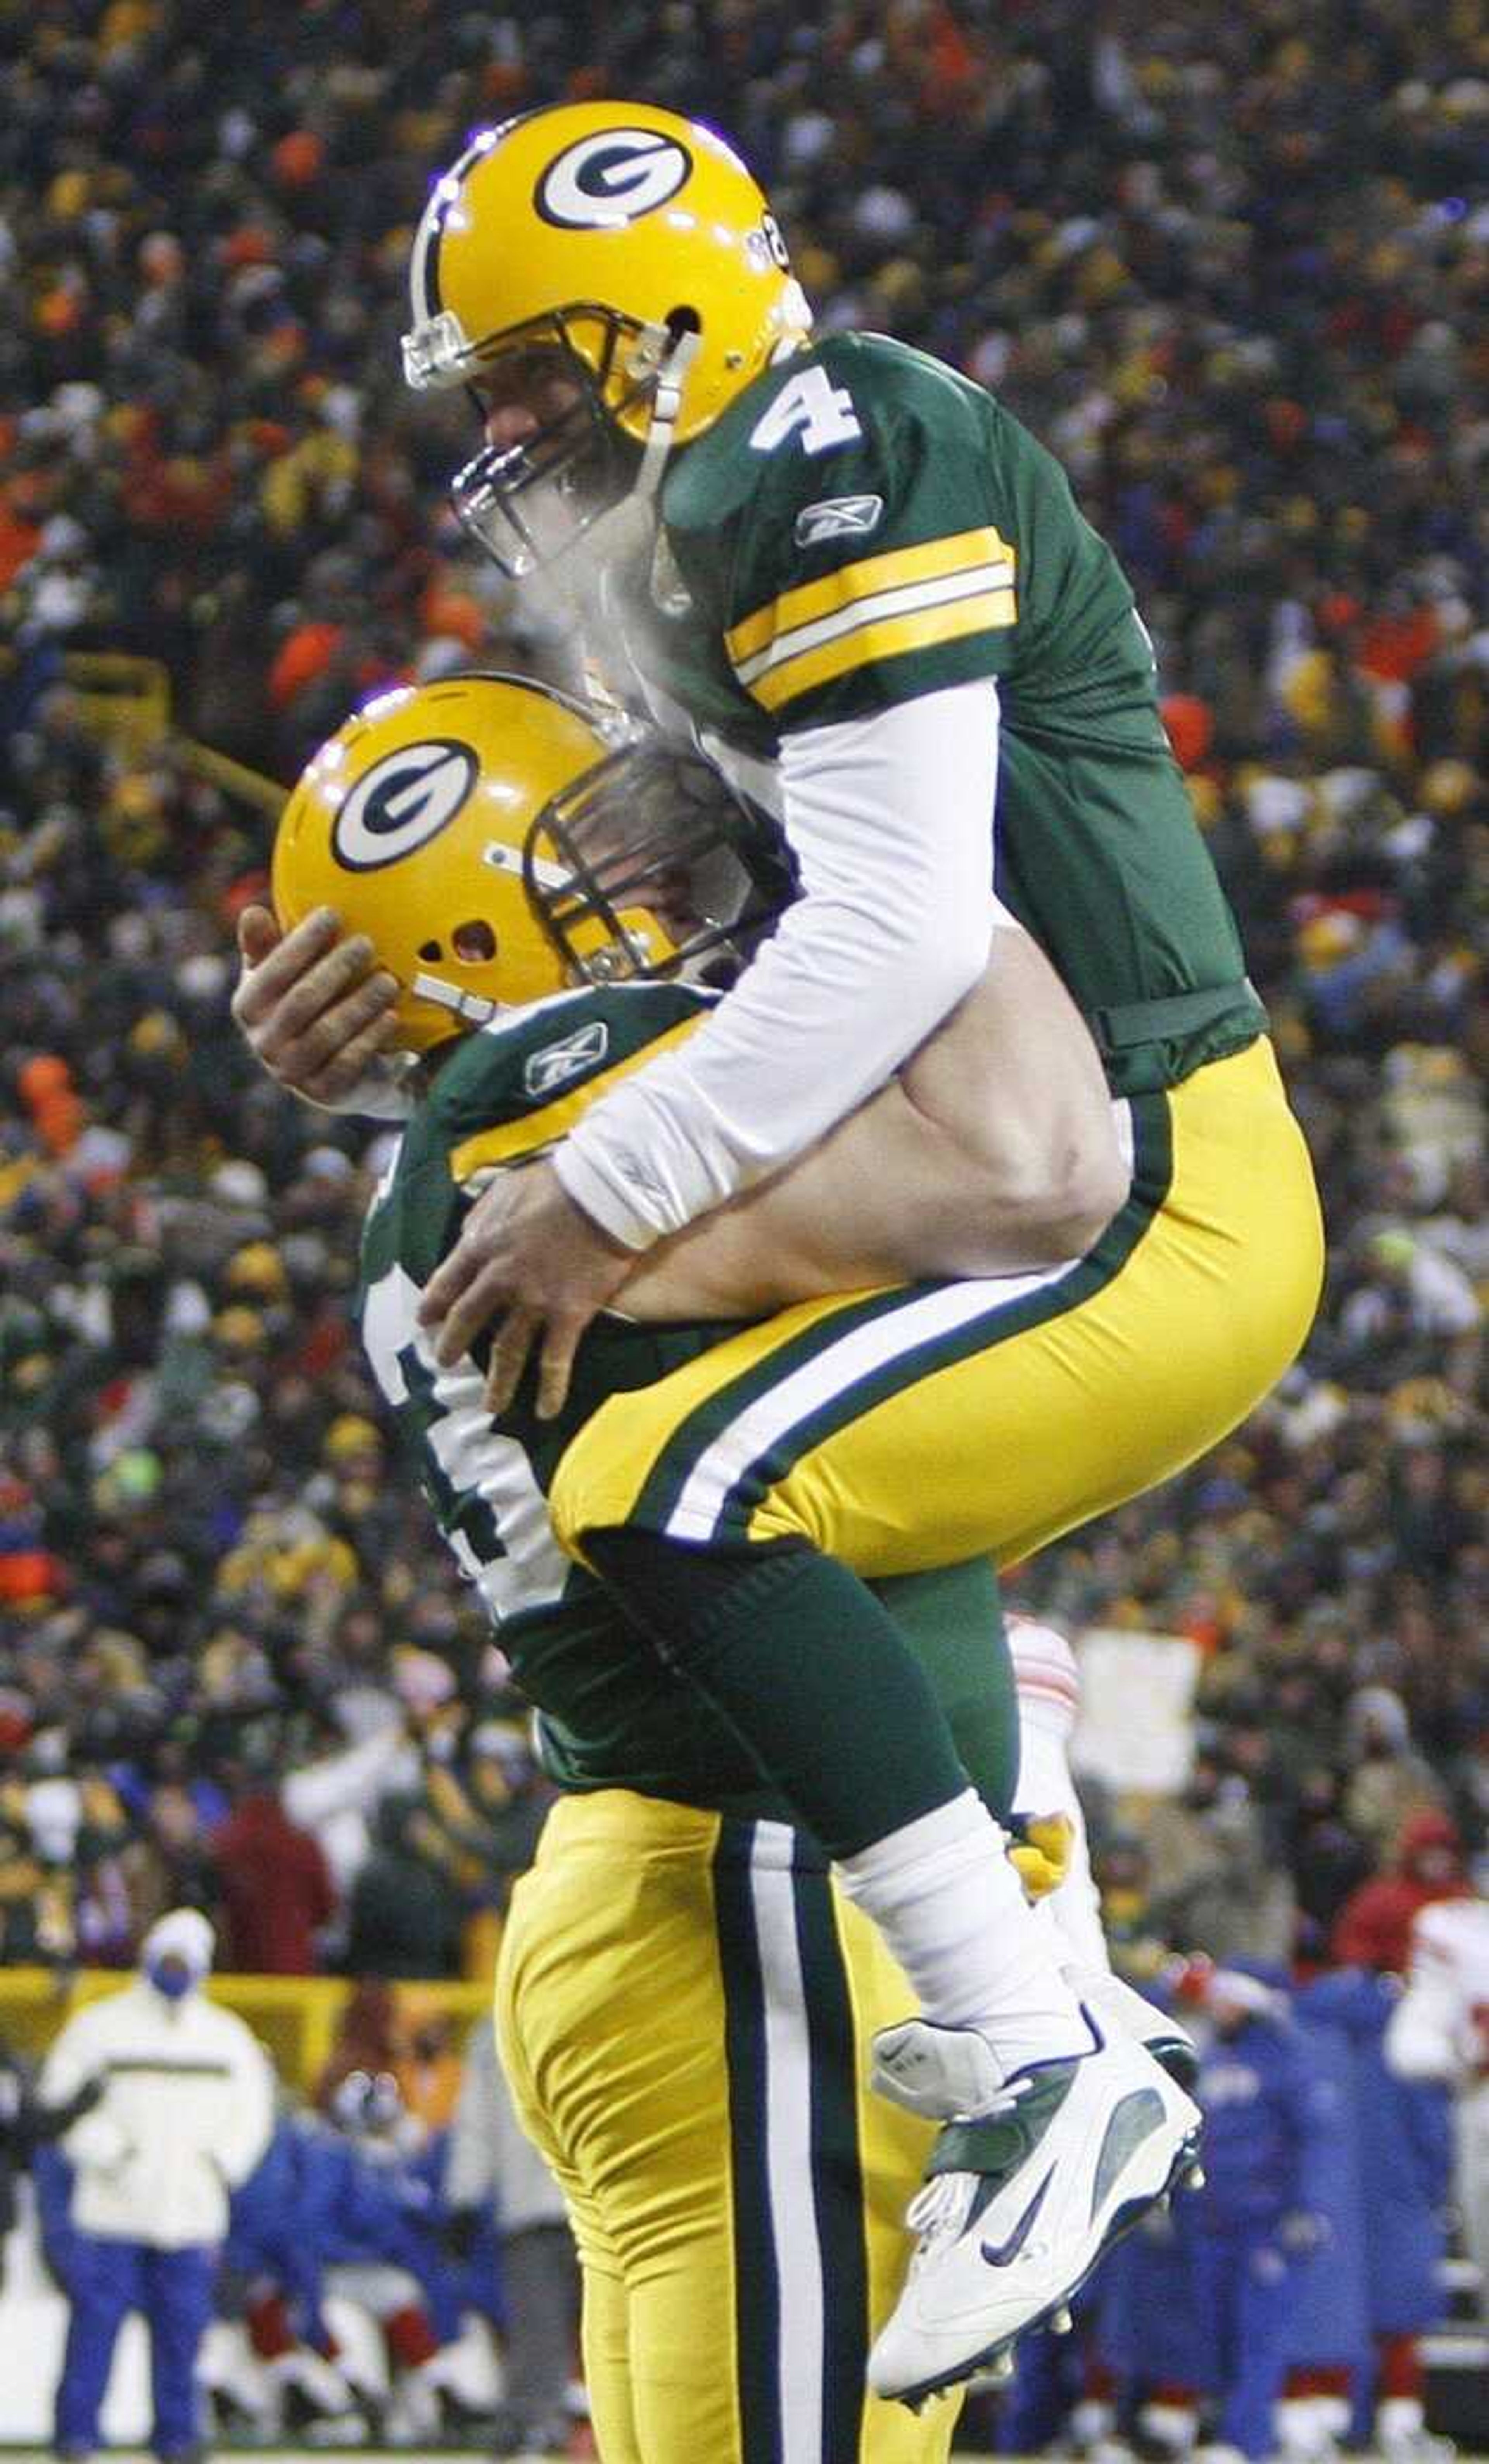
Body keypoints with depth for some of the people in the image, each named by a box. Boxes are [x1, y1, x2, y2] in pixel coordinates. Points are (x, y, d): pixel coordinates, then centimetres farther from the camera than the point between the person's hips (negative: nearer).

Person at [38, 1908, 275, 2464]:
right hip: (112, 2209, -2)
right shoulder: (100, 2026, 3)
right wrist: (108, 2152, -12)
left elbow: (252, 2111, 16)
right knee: (95, 2319, -5)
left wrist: (222, 2164, -1)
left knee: (181, 2324, 2)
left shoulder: (227, 2037, 13)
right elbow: (60, 2100, 0)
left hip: (192, 2208, 2)